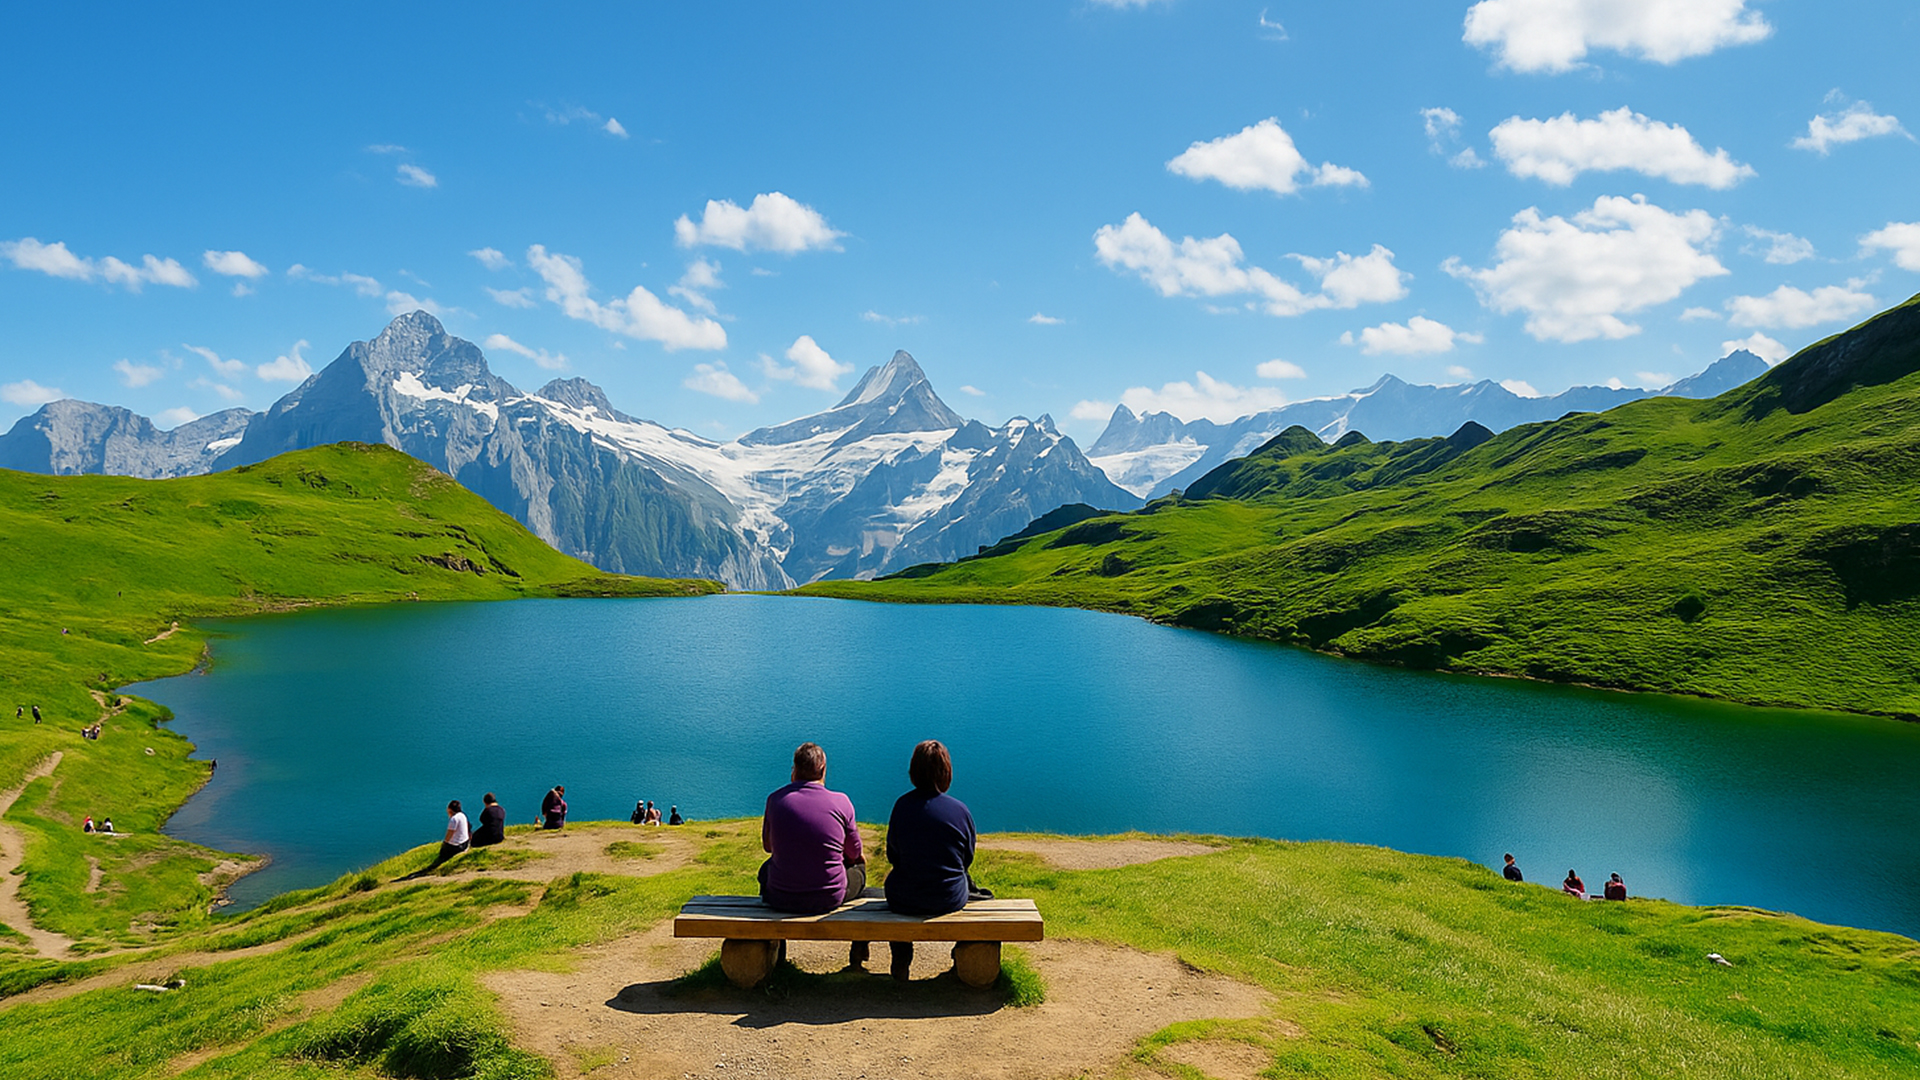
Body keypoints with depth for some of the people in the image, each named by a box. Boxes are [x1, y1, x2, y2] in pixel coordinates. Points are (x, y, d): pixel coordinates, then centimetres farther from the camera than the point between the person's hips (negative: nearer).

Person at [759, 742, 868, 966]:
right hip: (829, 899, -1)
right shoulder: (841, 802, -9)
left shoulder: (775, 799, -5)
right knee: (859, 870, 31)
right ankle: (859, 953, 41)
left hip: (781, 899, 1)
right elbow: (855, 854, 4)